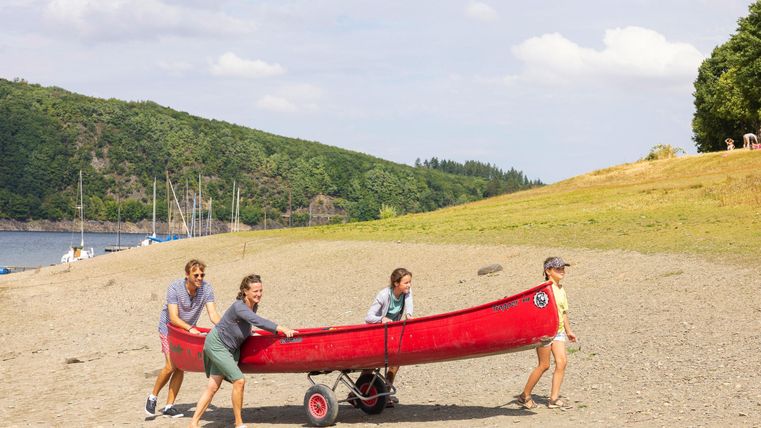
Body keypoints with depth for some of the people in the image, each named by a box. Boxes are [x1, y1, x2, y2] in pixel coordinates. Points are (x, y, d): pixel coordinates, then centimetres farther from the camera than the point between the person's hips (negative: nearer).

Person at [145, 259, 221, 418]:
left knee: (180, 368, -2)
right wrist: (190, 328, -43)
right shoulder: (175, 288, -25)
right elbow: (173, 318, -29)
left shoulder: (206, 289, -17)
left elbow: (213, 314, -21)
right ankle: (152, 397, 8)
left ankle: (169, 406, 8)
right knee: (171, 366, -14)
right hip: (169, 327, -3)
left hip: (189, 330, 4)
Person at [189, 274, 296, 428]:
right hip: (216, 345, -8)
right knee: (239, 381, -14)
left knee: (213, 387, 8)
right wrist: (282, 329, -45)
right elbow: (258, 322, -40)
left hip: (229, 348, 8)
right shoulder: (239, 307, -28)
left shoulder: (253, 305, -2)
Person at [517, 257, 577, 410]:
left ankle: (554, 398, 0)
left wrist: (568, 330, 25)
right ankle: (525, 396, 12)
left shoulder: (561, 288, 13)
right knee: (544, 365, -3)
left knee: (562, 361, -5)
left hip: (558, 330, 8)